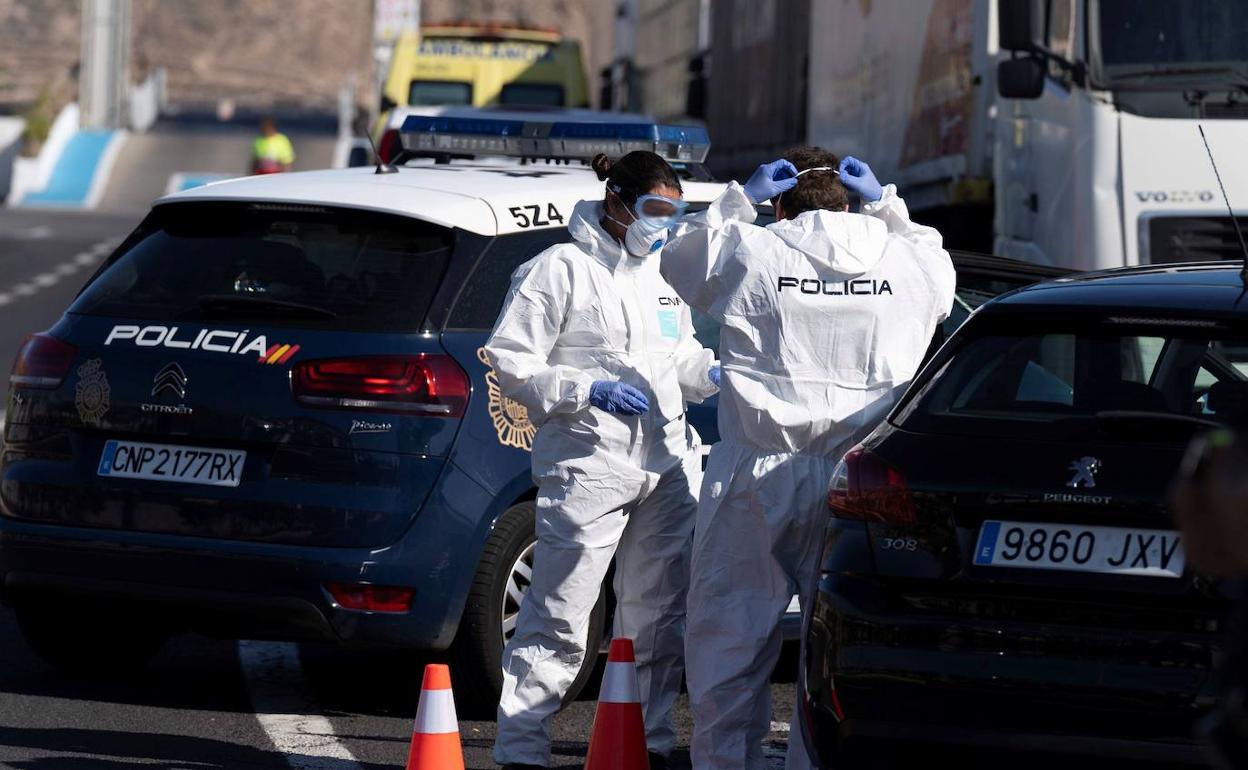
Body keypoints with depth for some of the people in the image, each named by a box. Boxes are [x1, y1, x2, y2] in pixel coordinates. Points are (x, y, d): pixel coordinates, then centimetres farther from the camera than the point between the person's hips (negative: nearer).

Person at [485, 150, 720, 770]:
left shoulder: (664, 273, 17)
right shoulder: (563, 269, -3)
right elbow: (511, 364, -6)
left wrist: (711, 372, 6)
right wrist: (589, 390, -17)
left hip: (667, 464, 7)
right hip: (587, 467, -7)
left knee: (657, 617, 11)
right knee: (559, 618, -9)